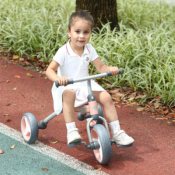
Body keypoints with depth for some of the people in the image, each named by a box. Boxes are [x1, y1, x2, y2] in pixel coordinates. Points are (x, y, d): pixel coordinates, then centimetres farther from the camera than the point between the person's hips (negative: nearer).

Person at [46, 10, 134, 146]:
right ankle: (71, 131, -37)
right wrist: (58, 78, -39)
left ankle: (117, 132, -6)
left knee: (106, 97, -15)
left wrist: (110, 69, -18)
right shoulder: (64, 51, -12)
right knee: (69, 94, -39)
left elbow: (100, 67, 4)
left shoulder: (89, 49, 3)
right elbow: (50, 70, -17)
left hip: (86, 85, 5)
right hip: (67, 86, -5)